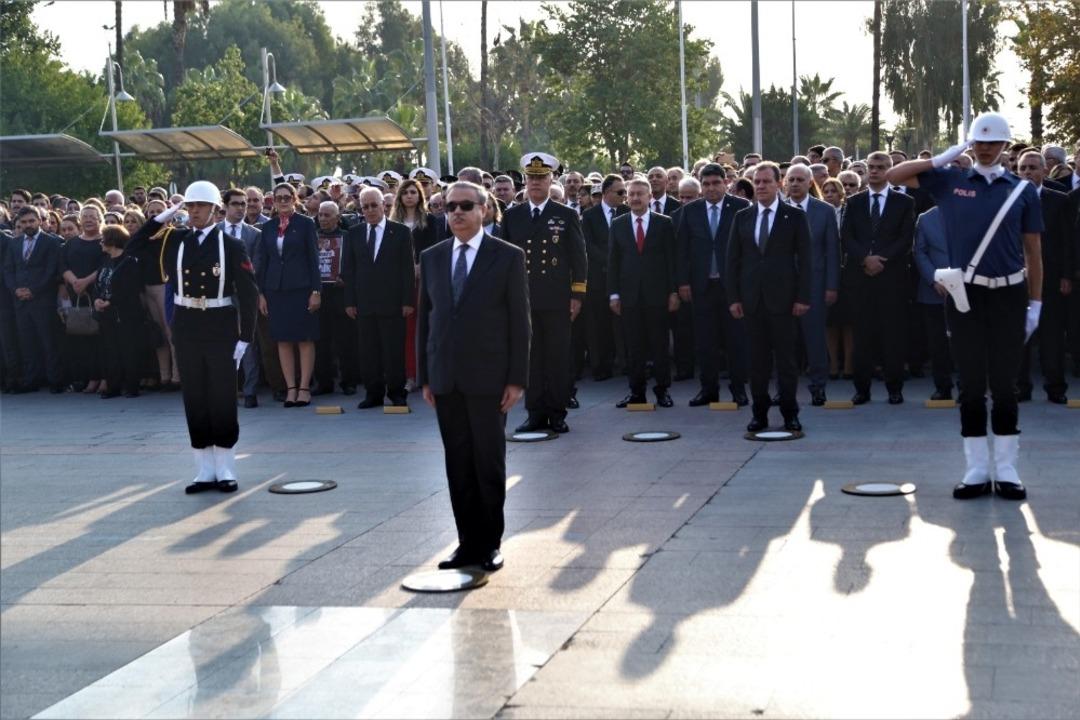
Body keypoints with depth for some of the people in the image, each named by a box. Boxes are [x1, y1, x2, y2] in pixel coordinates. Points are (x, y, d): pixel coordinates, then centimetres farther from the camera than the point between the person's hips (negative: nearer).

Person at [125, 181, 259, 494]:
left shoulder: (231, 245, -5)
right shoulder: (174, 240, 5)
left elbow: (248, 293, -6)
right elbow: (131, 251, 1)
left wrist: (245, 337, -9)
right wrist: (160, 219, -4)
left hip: (220, 328, -3)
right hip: (186, 328, 4)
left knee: (222, 398, 1)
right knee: (195, 399, 7)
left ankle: (226, 470, 11)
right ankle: (205, 470, 15)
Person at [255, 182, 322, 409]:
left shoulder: (306, 224, 0)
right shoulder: (267, 227, 10)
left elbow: (313, 258, -2)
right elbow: (262, 261, 11)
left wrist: (316, 290, -7)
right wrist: (261, 293, 6)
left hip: (301, 288, -3)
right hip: (276, 289, 4)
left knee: (305, 339, -1)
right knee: (283, 340, 3)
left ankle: (304, 388, 3)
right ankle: (290, 388, 7)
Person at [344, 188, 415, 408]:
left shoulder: (400, 232, 3)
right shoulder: (353, 234, 11)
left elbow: (407, 268, 0)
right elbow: (349, 270, 10)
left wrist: (408, 301, -6)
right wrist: (350, 301, 4)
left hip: (392, 301, -3)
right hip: (364, 302, 3)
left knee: (394, 350, 0)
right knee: (368, 350, 4)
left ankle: (396, 393, 10)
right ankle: (373, 393, 11)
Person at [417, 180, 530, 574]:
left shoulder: (508, 257, -1)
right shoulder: (431, 258, 10)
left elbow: (519, 321, -3)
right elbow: (424, 318, 12)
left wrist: (516, 379, -8)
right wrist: (425, 377, 8)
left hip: (488, 378, -3)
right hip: (445, 379, 4)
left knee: (490, 464, 3)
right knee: (458, 466, 7)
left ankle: (490, 543, 14)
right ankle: (468, 540, 15)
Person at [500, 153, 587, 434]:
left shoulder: (567, 216, 5)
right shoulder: (511, 216, 10)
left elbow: (579, 259, 5)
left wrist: (577, 295, -1)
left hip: (557, 300, -1)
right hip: (522, 300, 2)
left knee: (558, 356, 2)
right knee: (530, 357, 3)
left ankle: (557, 413, 10)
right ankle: (535, 412, 10)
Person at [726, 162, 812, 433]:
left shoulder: (795, 216, 2)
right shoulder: (742, 217, 10)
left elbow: (804, 259, -1)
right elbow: (733, 259, 9)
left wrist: (803, 297, -7)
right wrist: (733, 297, 2)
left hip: (783, 298, -2)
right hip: (752, 299, 2)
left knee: (786, 358, 1)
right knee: (757, 359, 5)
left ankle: (790, 413, 10)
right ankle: (759, 413, 11)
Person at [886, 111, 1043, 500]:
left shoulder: (1022, 190, 4)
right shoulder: (949, 181, 4)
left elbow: (1033, 251, 6)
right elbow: (894, 176, 2)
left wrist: (1035, 304, 4)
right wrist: (942, 159, -3)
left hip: (1009, 296, 0)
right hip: (965, 294, 0)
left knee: (1004, 383, 4)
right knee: (971, 384, 4)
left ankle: (1006, 470, 13)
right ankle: (977, 471, 11)